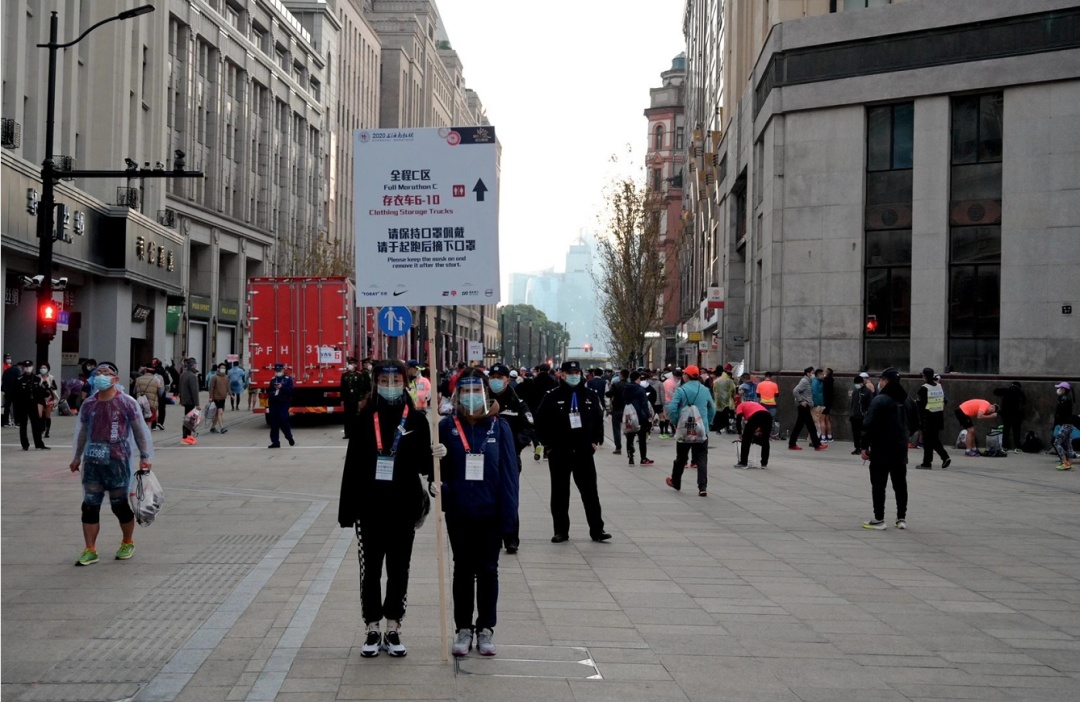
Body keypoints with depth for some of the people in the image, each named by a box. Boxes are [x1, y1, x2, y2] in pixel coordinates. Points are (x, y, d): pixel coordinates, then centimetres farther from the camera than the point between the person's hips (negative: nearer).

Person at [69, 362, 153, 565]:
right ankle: (90, 550, 7)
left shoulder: (127, 403, -5)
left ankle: (127, 543, 27)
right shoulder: (88, 404, 7)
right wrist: (77, 457, 22)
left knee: (121, 504, 6)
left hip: (118, 461, -4)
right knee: (90, 505, 1)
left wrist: (144, 457, -1)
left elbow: (139, 431, 0)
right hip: (92, 462, 4)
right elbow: (82, 432, 18)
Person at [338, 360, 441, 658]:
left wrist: (435, 456, -20)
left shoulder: (416, 420, 0)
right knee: (370, 569, 6)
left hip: (404, 508, 0)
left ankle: (393, 629, 18)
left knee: (399, 569, 7)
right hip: (370, 507, 0)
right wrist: (347, 510, -5)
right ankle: (372, 630, 16)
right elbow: (352, 465, -2)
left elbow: (423, 464, 4)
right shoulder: (365, 420, -1)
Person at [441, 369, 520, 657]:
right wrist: (442, 489, -18)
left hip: (490, 513, -1)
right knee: (463, 570, 10)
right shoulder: (447, 426, -2)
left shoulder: (500, 428, -4)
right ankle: (463, 628, 20)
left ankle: (486, 628, 20)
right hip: (459, 513, 1)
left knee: (488, 570, 9)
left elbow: (509, 472, -4)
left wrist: (509, 514, -7)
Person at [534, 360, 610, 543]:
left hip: (584, 451, 2)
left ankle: (597, 530, 9)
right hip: (559, 453, -1)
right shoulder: (552, 397, -4)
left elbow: (599, 419, 13)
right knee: (560, 493, 6)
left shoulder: (590, 396, 5)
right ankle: (561, 531, 14)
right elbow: (541, 421, -1)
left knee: (590, 492, 4)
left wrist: (597, 440, 5)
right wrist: (547, 444, -5)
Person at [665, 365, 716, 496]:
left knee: (680, 458, 15)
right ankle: (703, 487, -9)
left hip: (684, 431, -2)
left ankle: (675, 482, 33)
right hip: (702, 431, 2)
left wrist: (675, 423, 0)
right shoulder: (705, 390, 4)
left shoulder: (681, 390, -8)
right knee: (701, 459, 1)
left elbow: (672, 409, -14)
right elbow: (712, 410, 10)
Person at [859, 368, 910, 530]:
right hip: (900, 448, 7)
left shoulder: (880, 400, -13)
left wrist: (864, 446, -11)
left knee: (878, 485, -1)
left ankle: (879, 519, -1)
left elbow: (869, 425, -17)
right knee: (900, 484, 12)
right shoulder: (905, 400, 9)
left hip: (881, 449, -6)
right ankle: (902, 518, 14)